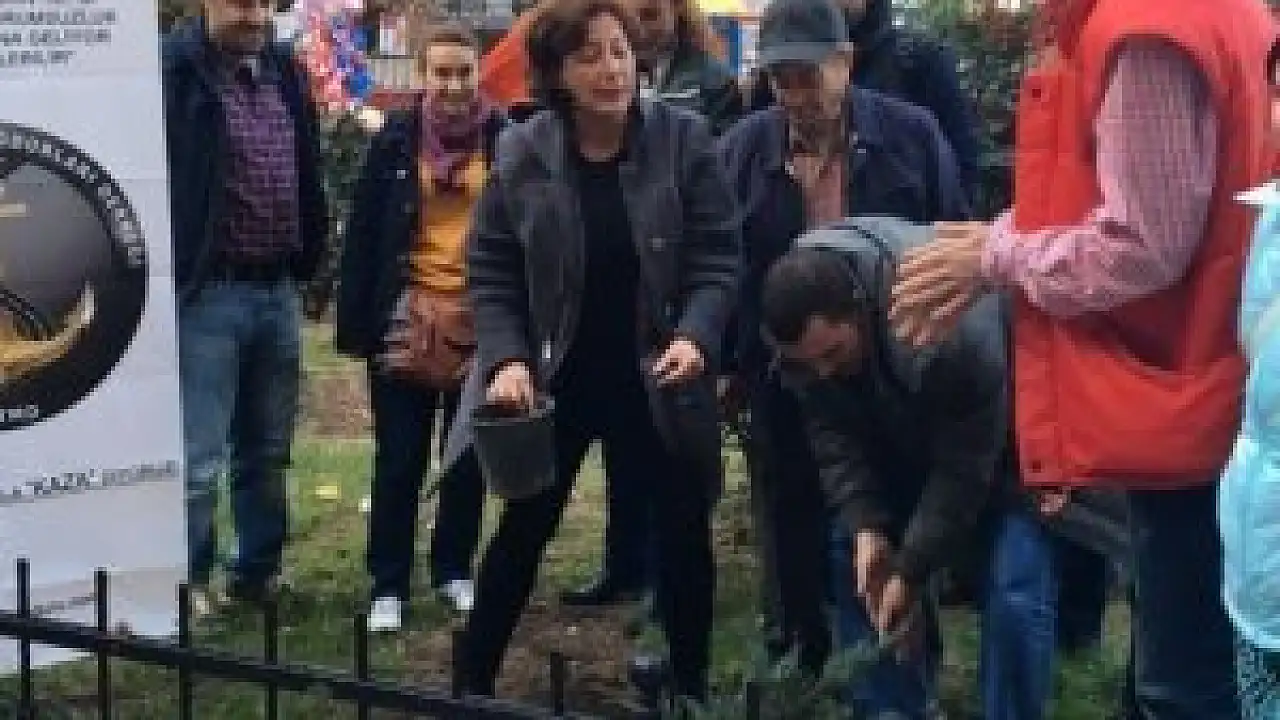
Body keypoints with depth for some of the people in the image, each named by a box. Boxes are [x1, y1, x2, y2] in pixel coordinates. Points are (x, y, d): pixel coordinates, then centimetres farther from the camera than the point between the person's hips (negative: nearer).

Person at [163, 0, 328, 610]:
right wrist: (170, 278, -15)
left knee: (267, 452, 16)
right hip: (209, 292, -7)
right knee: (199, 458, -4)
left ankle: (259, 571, 28)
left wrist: (307, 260, 14)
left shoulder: (284, 72, 10)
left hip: (278, 290, 7)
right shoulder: (175, 70, -12)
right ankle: (189, 585, 7)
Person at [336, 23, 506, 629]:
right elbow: (363, 238, -2)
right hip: (405, 324, -1)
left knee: (468, 461, 13)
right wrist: (356, 324, -6)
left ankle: (454, 570, 28)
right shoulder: (395, 140, -3)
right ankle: (388, 586, 13)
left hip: (480, 327, 1)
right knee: (398, 463, 4)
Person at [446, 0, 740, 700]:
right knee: (524, 528, 11)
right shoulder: (521, 152, -6)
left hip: (657, 379, 0)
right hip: (555, 379, 0)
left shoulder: (683, 138, -8)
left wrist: (694, 337, -24)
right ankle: (471, 681, 24)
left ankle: (690, 688, 26)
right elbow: (490, 271, -2)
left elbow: (717, 257, -9)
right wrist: (507, 358, -15)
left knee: (684, 530, 9)